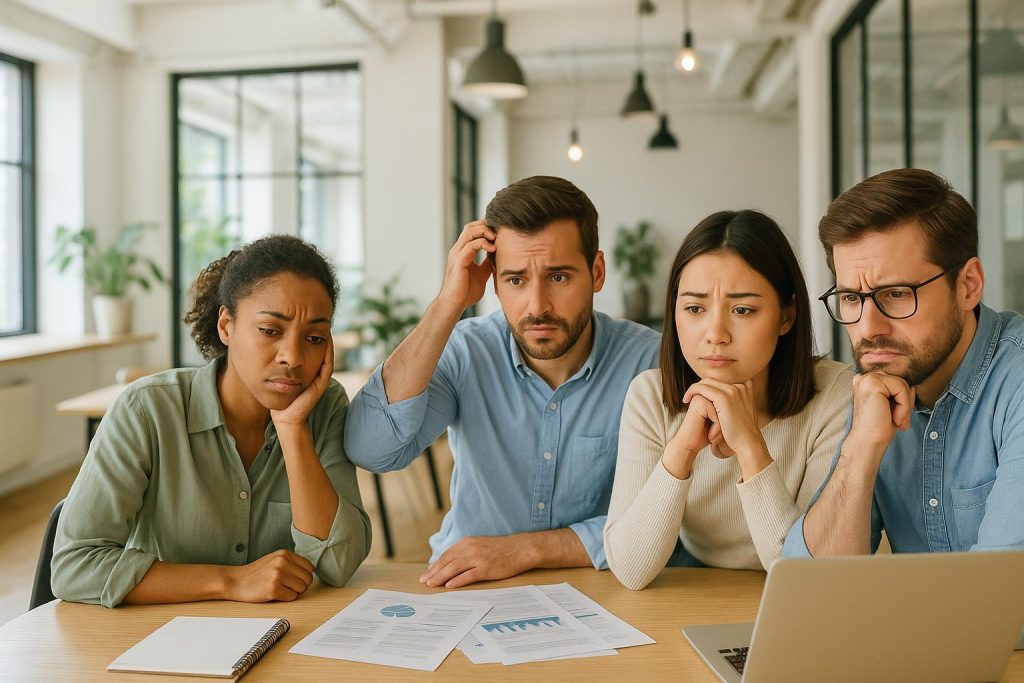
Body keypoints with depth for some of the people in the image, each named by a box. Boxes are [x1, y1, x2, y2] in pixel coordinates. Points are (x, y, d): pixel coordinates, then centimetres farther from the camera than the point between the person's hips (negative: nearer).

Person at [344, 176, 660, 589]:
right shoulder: (466, 352, -8)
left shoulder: (650, 362, -12)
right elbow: (369, 450, -22)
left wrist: (523, 549, -19)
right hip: (468, 586, 0)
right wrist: (447, 305, -22)